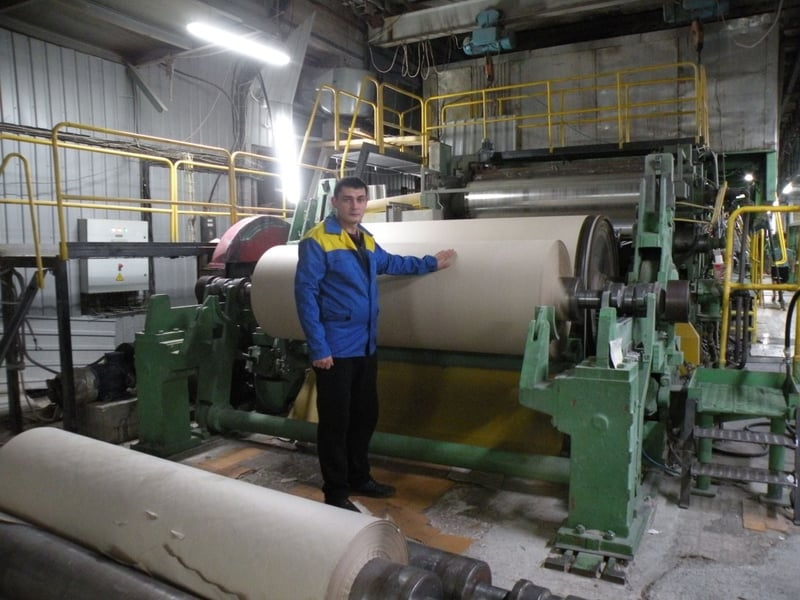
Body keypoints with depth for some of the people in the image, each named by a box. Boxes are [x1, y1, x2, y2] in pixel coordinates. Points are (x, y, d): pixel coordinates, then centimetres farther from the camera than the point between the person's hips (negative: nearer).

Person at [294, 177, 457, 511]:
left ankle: (359, 478, 34)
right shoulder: (317, 241, -14)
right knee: (336, 421, 2)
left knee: (365, 415, 17)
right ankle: (336, 492, 17)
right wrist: (318, 348, -18)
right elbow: (305, 294, -16)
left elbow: (390, 263, 31)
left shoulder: (367, 240, 11)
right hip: (334, 349, -8)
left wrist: (432, 263, 33)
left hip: (365, 347, 8)